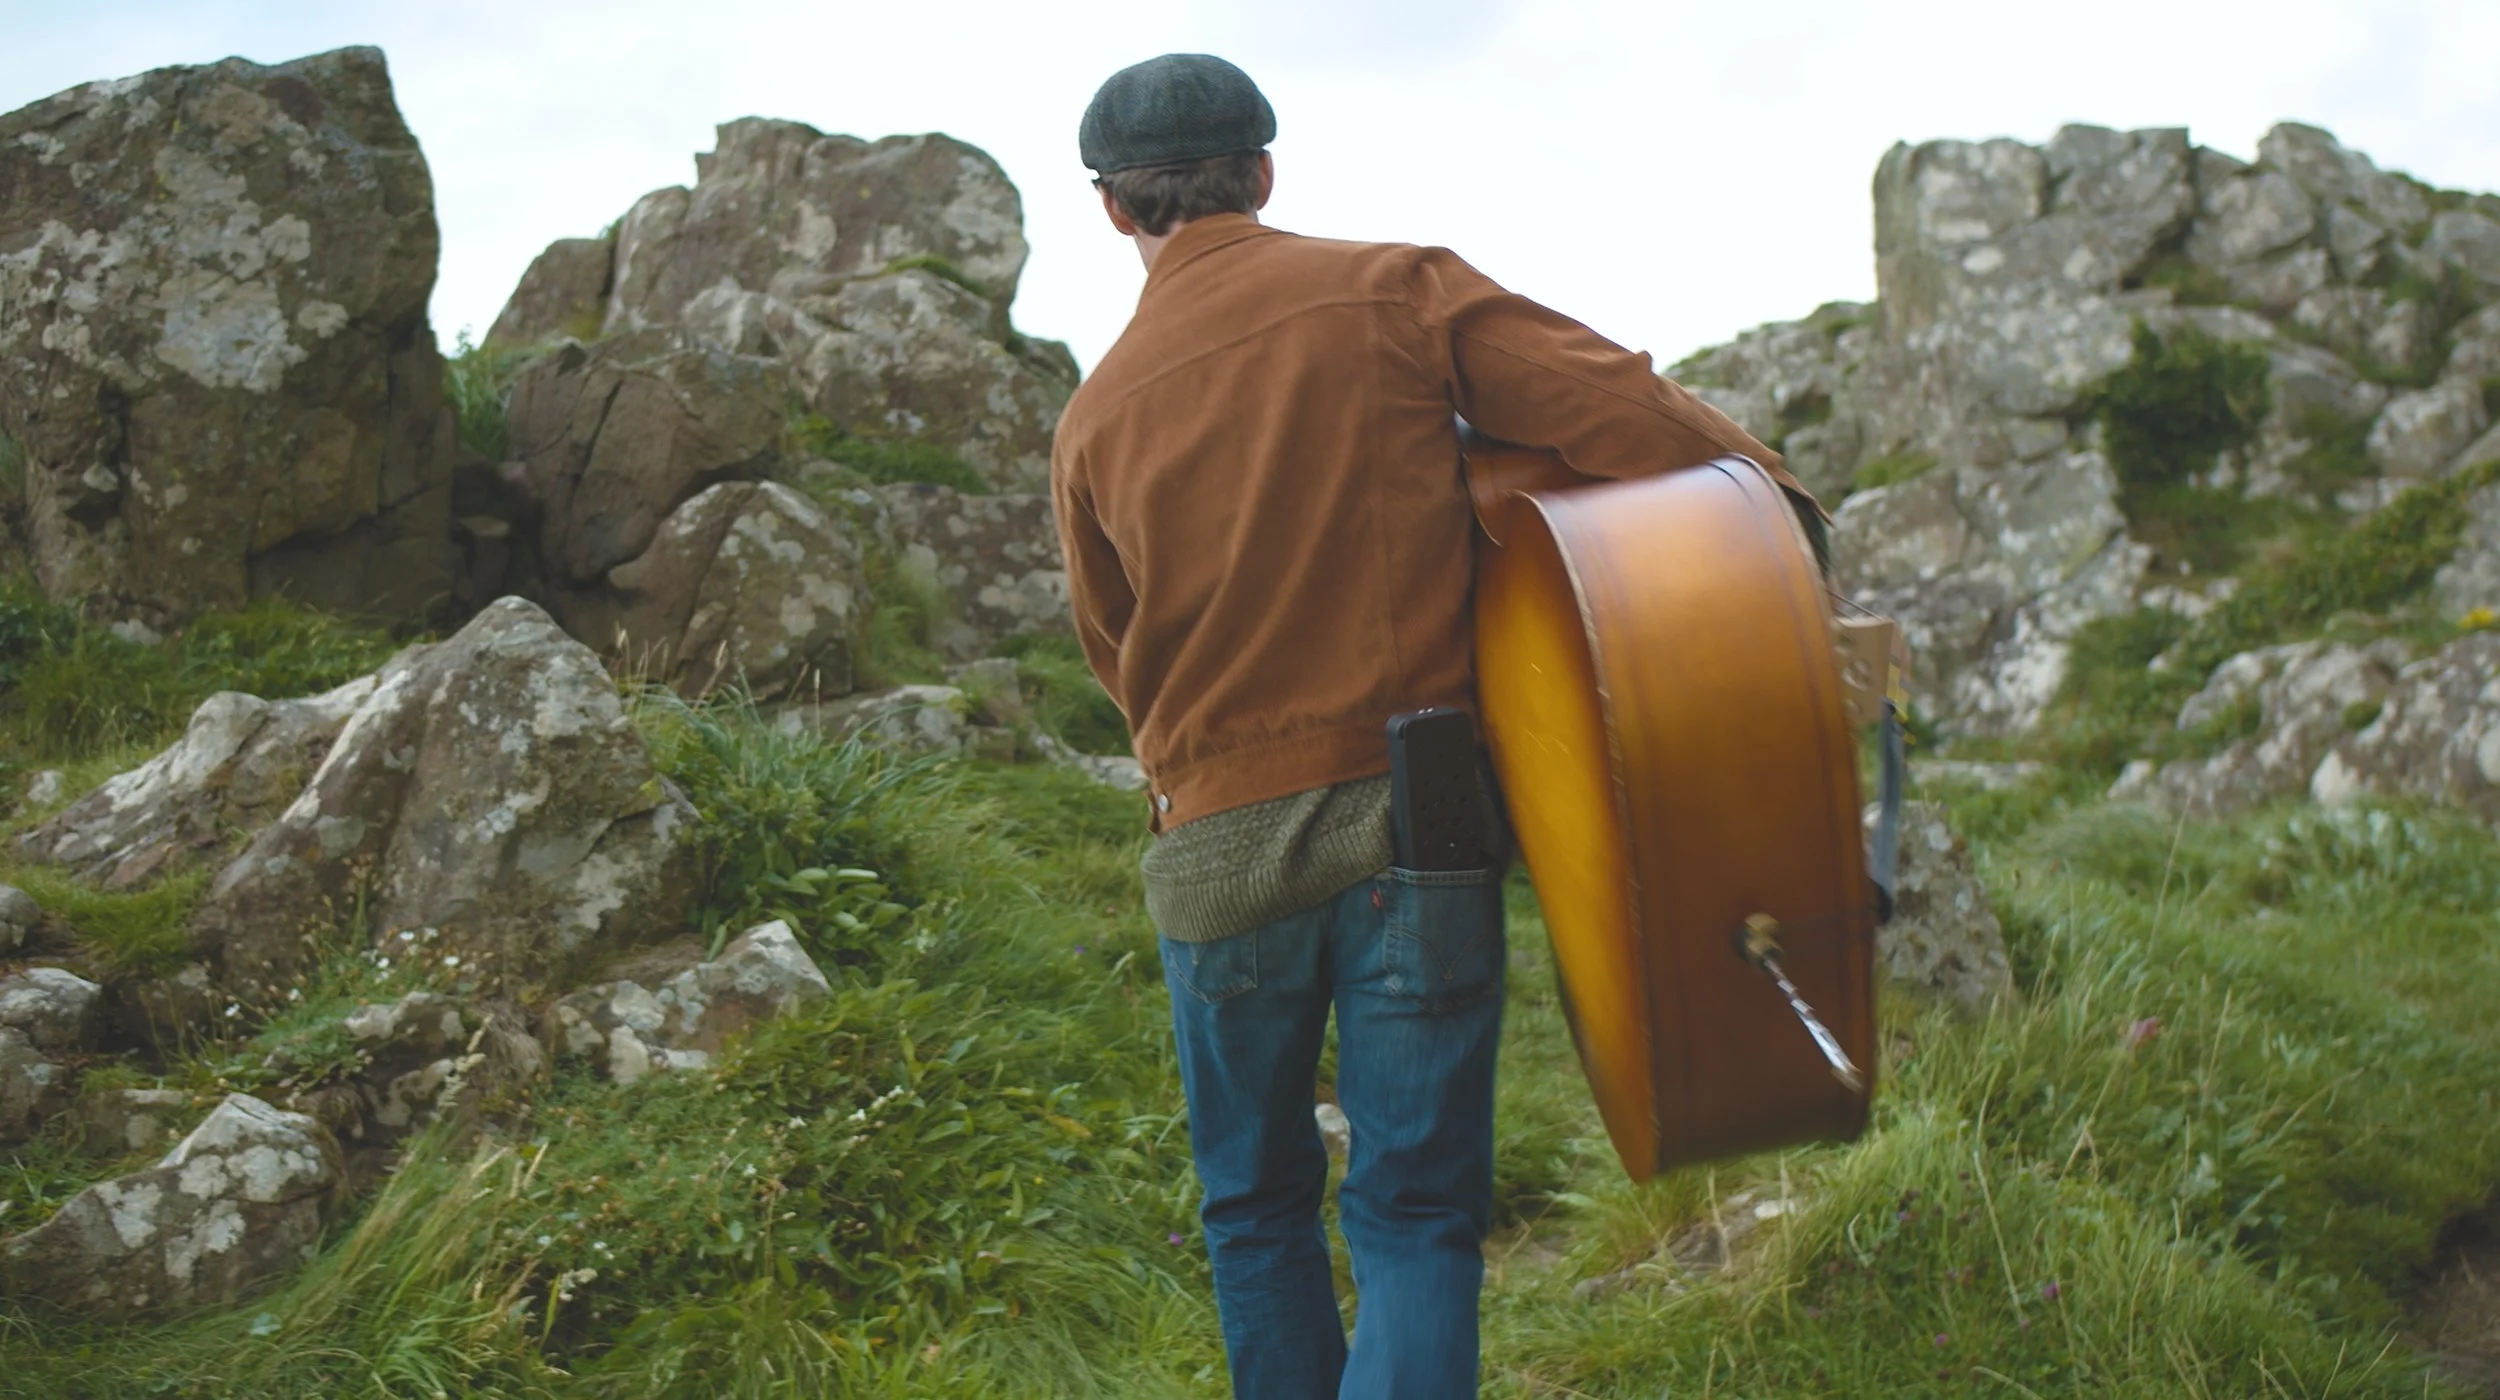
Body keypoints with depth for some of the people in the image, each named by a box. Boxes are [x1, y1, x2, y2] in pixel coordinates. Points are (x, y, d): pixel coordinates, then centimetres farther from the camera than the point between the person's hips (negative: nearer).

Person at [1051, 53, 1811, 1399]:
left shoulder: (1096, 419, 5)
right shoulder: (1398, 293, -2)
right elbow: (1622, 409, -10)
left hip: (1218, 851, 2)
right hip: (1415, 836, -2)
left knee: (1257, 1209, 20)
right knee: (1415, 1215, 5)